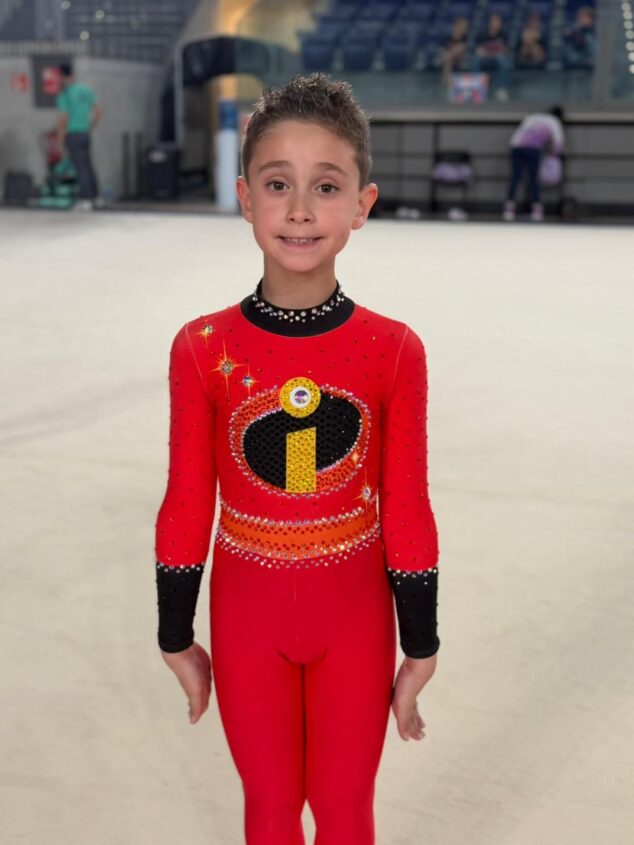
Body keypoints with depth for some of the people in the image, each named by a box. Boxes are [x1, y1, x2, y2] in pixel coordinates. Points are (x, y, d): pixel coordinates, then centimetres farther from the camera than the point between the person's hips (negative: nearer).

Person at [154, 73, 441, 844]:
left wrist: (419, 649, 1)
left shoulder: (394, 351, -13)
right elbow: (186, 508, -4)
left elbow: (406, 512, -6)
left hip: (354, 612, 0)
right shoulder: (202, 349, -13)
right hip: (248, 609, 1)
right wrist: (176, 637, 4)